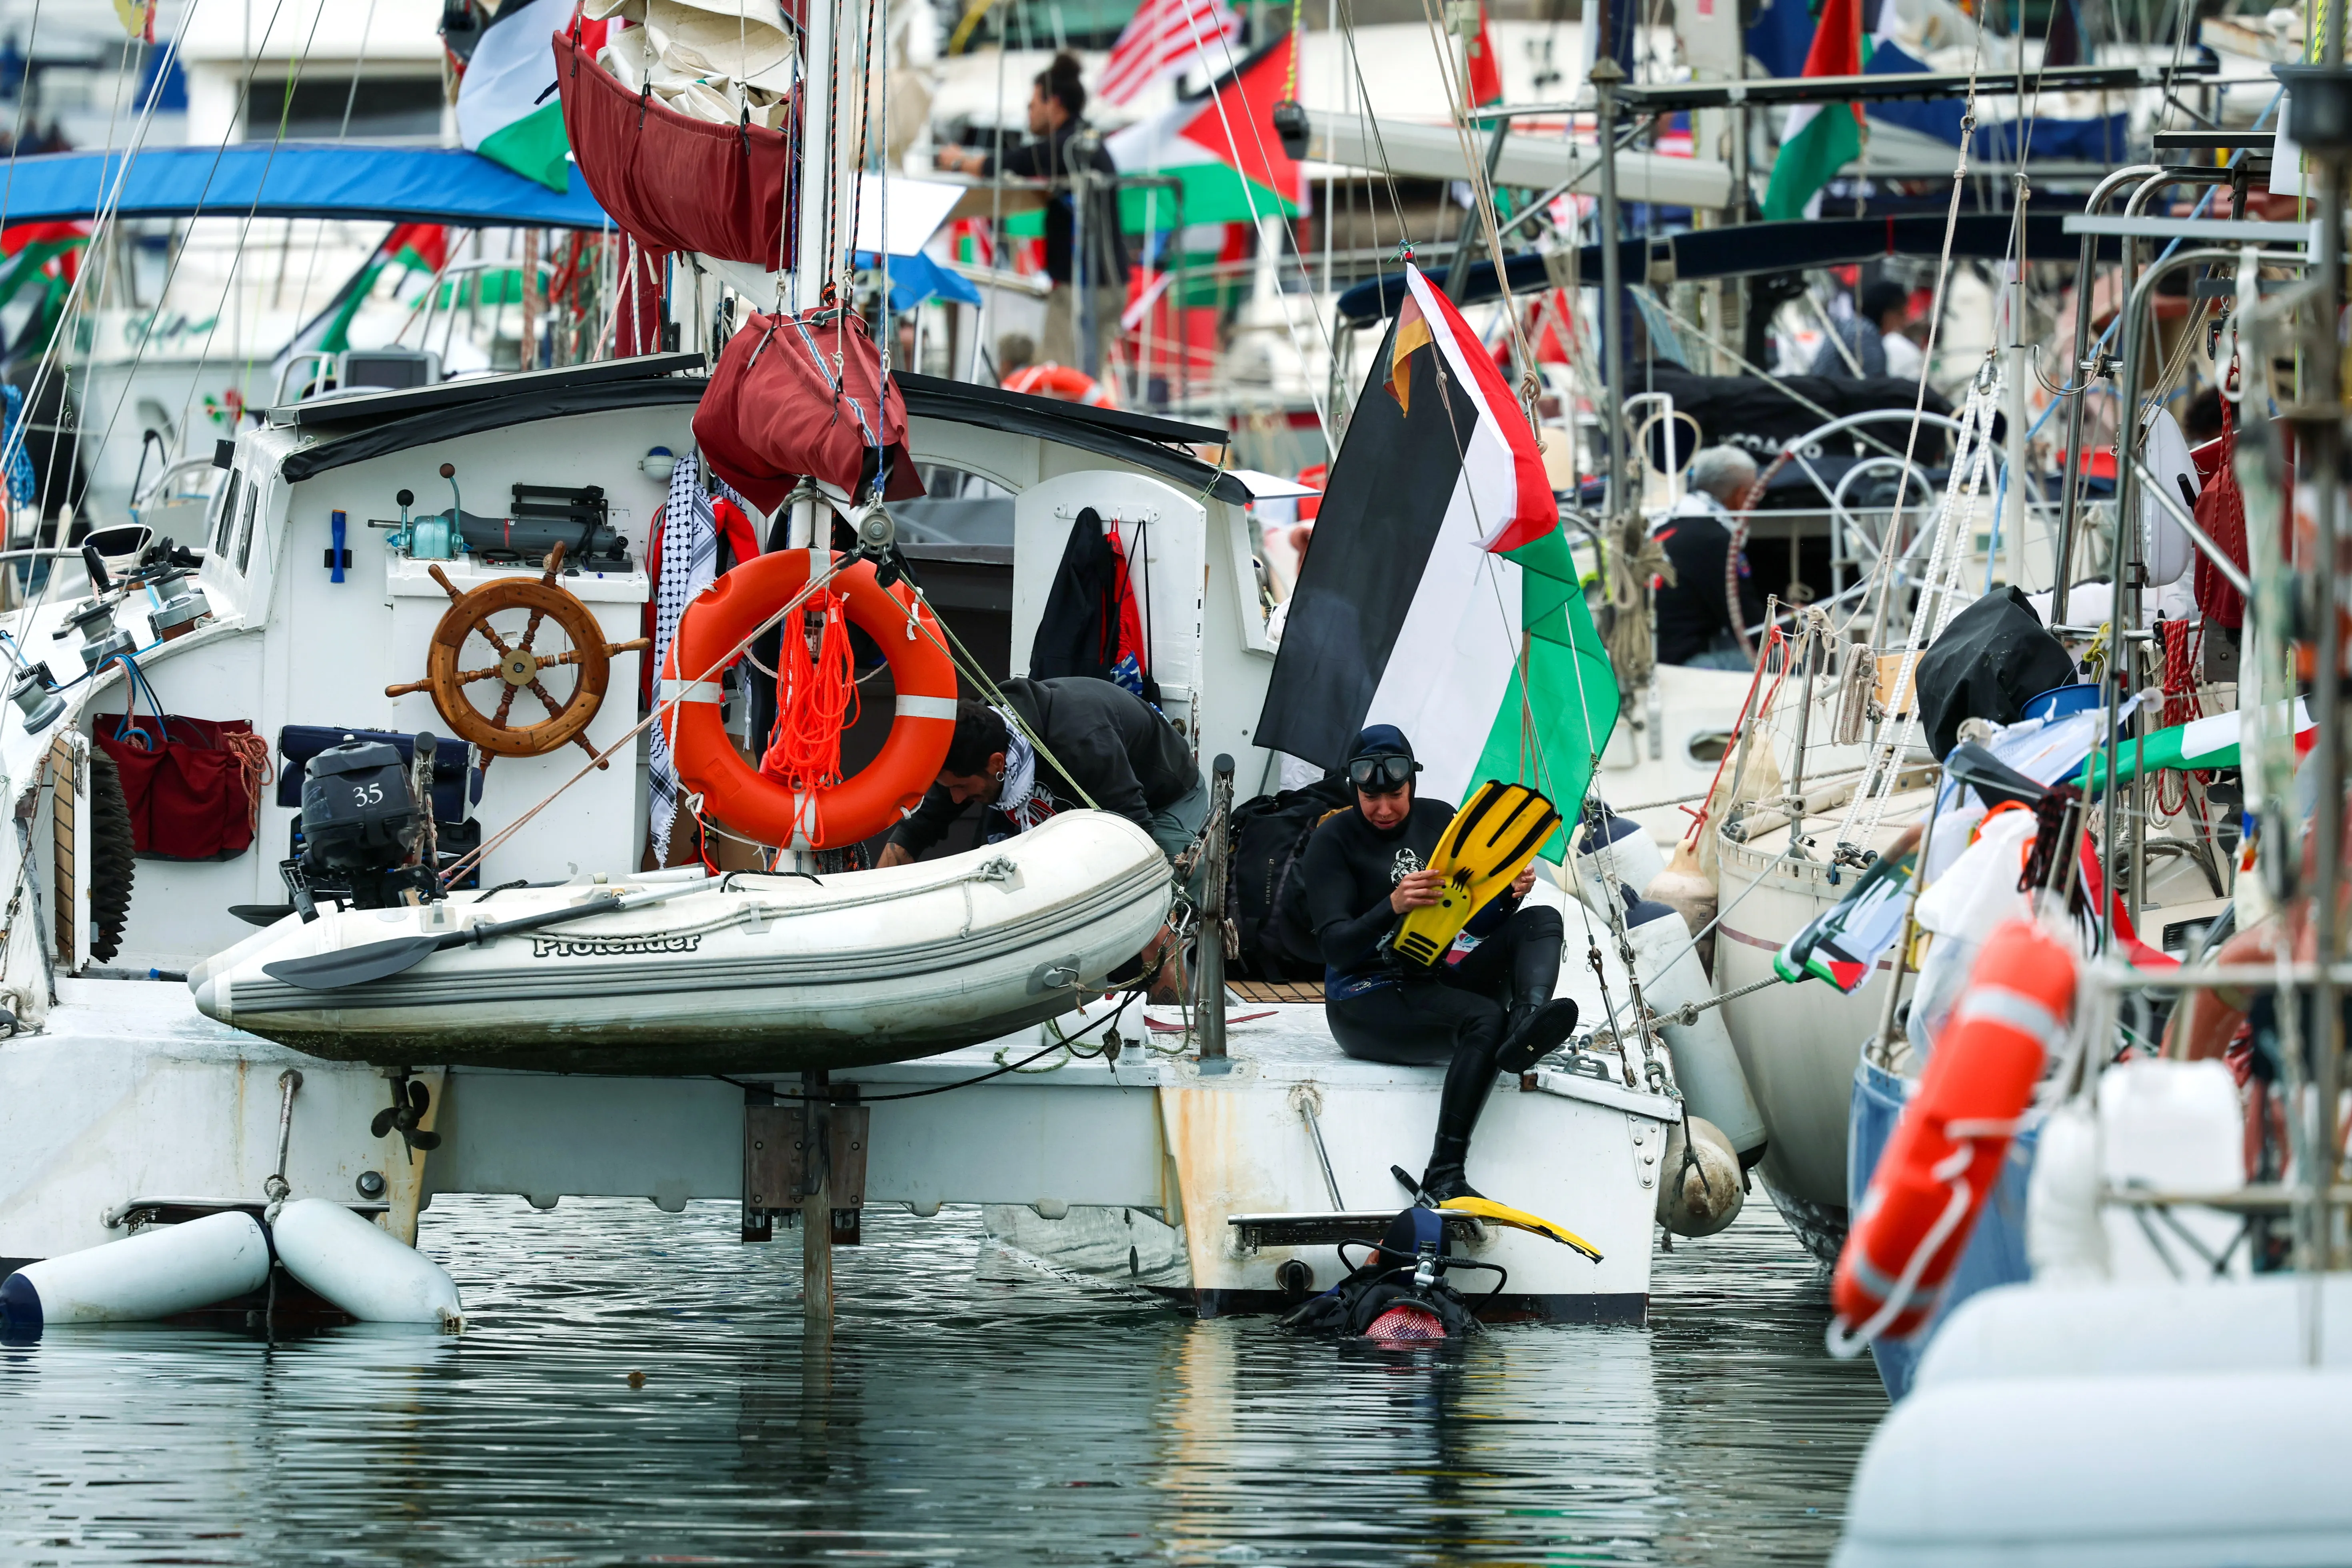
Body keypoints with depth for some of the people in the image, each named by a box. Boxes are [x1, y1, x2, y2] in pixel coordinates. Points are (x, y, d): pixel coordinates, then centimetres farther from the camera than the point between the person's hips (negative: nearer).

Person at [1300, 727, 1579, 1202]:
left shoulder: (1438, 820, 9)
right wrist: (1393, 906, -33)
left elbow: (1478, 924, 10)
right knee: (1485, 1019, -33)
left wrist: (1512, 894, -12)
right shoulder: (1333, 841, -6)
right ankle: (1443, 1176, -43)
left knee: (1542, 922, -12)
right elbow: (1336, 948, -16)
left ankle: (1527, 1025, -44)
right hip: (1368, 1001, -6)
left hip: (1441, 982, 6)